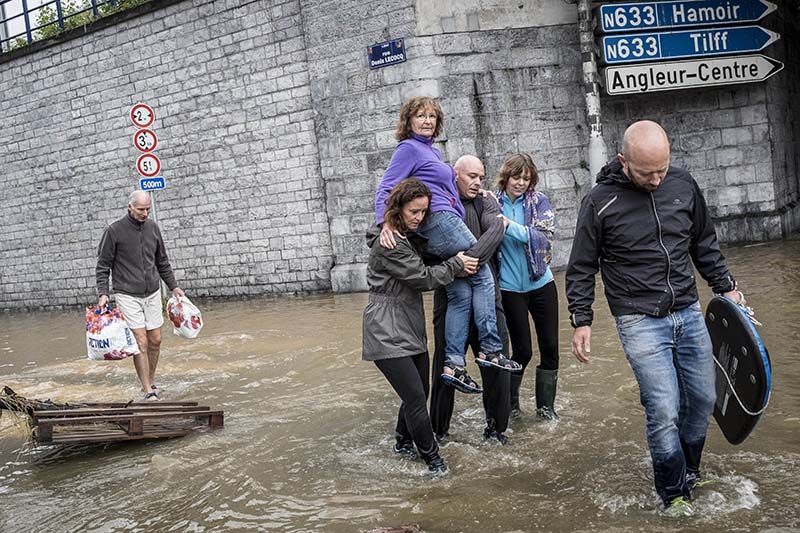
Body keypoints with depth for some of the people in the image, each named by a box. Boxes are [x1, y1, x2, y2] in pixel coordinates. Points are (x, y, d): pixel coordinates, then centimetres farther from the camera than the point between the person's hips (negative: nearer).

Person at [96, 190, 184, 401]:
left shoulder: (153, 228, 7)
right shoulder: (114, 231, -7)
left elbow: (162, 262, 17)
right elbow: (103, 265, -4)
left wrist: (173, 286, 17)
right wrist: (103, 293, -13)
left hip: (152, 293, 5)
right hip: (127, 295, -5)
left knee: (155, 340, 7)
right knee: (141, 342, -8)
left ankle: (151, 382, 25)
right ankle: (148, 392, -1)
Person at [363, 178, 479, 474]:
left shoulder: (411, 237, 13)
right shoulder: (388, 244, -18)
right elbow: (423, 277, -15)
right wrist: (456, 265, -5)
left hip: (411, 329, 9)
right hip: (387, 334, -9)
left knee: (419, 392, 16)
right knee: (416, 399, -7)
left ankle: (403, 443, 37)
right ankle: (432, 458, 8)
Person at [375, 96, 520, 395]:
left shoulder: (433, 151, 25)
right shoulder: (408, 149, -2)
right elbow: (386, 189, -10)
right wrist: (385, 223, -24)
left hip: (448, 224, 9)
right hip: (440, 221, -9)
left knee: (461, 295, 2)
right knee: (483, 277, -7)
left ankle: (454, 364, 1)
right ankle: (490, 348, -4)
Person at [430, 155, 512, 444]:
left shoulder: (486, 204, 7)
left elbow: (495, 229, -12)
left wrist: (469, 260, -27)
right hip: (449, 297, -1)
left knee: (496, 363, 4)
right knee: (445, 365, 6)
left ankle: (496, 426, 22)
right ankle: (439, 430, 23)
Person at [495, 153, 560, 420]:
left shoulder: (539, 201, -2)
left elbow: (544, 237, -17)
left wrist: (510, 226, -25)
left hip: (541, 284, 2)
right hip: (510, 288, -2)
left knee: (550, 346, 6)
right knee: (523, 350, 3)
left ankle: (546, 405, 24)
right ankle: (510, 401, 27)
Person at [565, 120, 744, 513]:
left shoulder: (683, 185, 2)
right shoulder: (600, 202, -11)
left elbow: (704, 244, 17)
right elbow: (581, 269, -3)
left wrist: (725, 286, 16)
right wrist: (581, 321, -6)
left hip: (688, 313, 5)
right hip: (640, 321, -5)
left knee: (703, 398, 12)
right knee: (664, 411, -8)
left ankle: (689, 473, 36)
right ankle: (674, 493, 14)